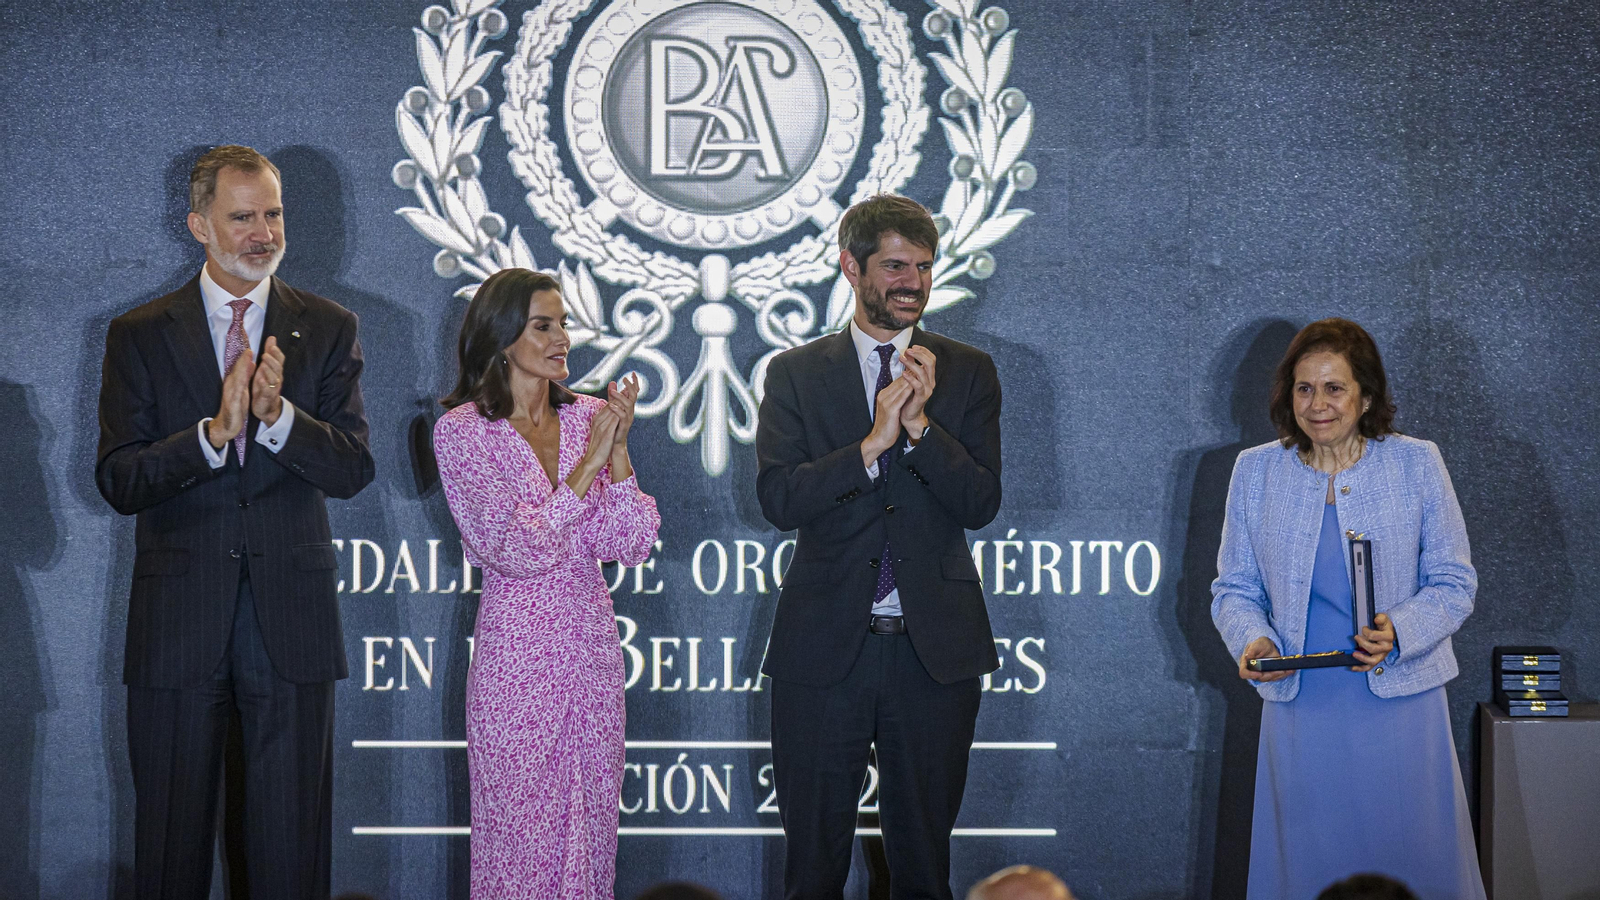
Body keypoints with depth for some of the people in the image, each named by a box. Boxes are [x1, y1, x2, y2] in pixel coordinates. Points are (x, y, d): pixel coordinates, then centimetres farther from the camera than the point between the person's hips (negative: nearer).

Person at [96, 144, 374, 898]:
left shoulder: (328, 329, 6)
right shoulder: (139, 336, 4)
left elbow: (352, 470, -3)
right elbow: (118, 481, -5)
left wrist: (279, 415, -21)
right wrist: (214, 433, -20)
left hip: (291, 611, 0)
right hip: (179, 618, 0)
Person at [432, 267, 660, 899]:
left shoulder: (587, 417, 6)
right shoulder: (462, 430, -6)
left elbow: (631, 547, 0)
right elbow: (515, 552, -16)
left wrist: (618, 451, -12)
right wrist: (589, 463, -17)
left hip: (592, 647, 4)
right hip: (517, 651, -4)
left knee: (590, 833, 9)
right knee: (522, 842, 1)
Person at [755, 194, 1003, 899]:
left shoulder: (968, 373, 7)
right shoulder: (796, 374, 4)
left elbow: (981, 503, -4)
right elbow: (778, 498, -9)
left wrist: (920, 424, -16)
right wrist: (873, 444, -18)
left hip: (934, 649, 1)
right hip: (824, 649, -1)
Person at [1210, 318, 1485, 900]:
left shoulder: (1416, 464, 0)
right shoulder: (1255, 471, 6)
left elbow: (1454, 581, 2)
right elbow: (1234, 588, 10)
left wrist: (1400, 632, -17)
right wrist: (1251, 640, -12)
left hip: (1400, 702, -1)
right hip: (1301, 706, 2)